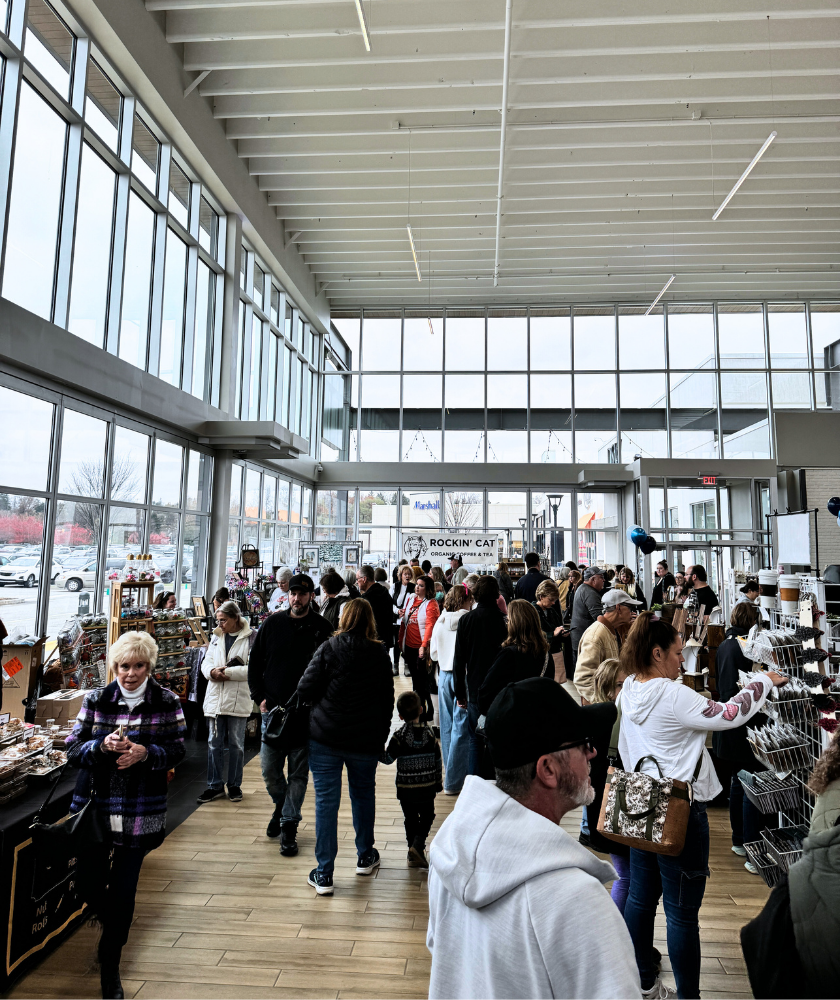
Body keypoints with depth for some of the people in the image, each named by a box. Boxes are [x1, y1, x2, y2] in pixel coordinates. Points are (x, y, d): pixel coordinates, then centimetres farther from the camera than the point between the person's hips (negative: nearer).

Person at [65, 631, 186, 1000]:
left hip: (142, 812, -2)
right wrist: (102, 745, -20)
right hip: (95, 804, 2)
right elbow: (73, 750, -1)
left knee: (123, 888, 4)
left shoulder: (166, 702, -5)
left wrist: (145, 753, -20)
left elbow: (177, 750, -3)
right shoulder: (96, 700, -2)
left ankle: (110, 967, 25)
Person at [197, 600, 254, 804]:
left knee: (236, 744, 9)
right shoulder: (216, 637, 10)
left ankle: (234, 785, 23)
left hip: (238, 699, -4)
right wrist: (212, 671, -12)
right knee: (214, 743, 9)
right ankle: (215, 786, 21)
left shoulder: (251, 638, -8)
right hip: (215, 698, 4)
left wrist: (228, 673, -19)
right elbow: (206, 662, 10)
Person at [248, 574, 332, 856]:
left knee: (299, 771, 5)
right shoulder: (272, 624, 3)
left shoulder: (322, 628, -4)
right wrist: (259, 697, 2)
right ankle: (281, 804, 38)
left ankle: (289, 825, 19)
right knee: (269, 769, 9)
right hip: (273, 708, 2)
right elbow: (255, 663, 10)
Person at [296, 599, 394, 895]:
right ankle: (365, 856, 35)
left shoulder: (328, 649, -9)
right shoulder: (380, 654, -2)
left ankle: (324, 874, 11)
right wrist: (382, 734, 12)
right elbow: (387, 700, 2)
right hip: (366, 740, 2)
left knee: (326, 801, 6)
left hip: (325, 737, -2)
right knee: (363, 793, 21)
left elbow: (305, 690, -11)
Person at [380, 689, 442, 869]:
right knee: (427, 816, 16)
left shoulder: (399, 736, -12)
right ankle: (418, 844, -4)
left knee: (410, 820, 13)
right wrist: (438, 781, 15)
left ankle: (414, 856, 18)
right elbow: (437, 759, 3)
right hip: (427, 786, 1)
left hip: (406, 788, -1)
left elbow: (387, 758, -12)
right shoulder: (429, 733, -3)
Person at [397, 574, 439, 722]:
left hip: (422, 648, -7)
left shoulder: (431, 604, -10)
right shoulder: (411, 600, 11)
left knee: (423, 681, 0)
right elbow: (404, 622, 17)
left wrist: (424, 645, -27)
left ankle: (428, 711, 13)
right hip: (409, 646, 7)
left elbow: (430, 626, -19)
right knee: (415, 678, 16)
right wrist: (401, 642, 15)